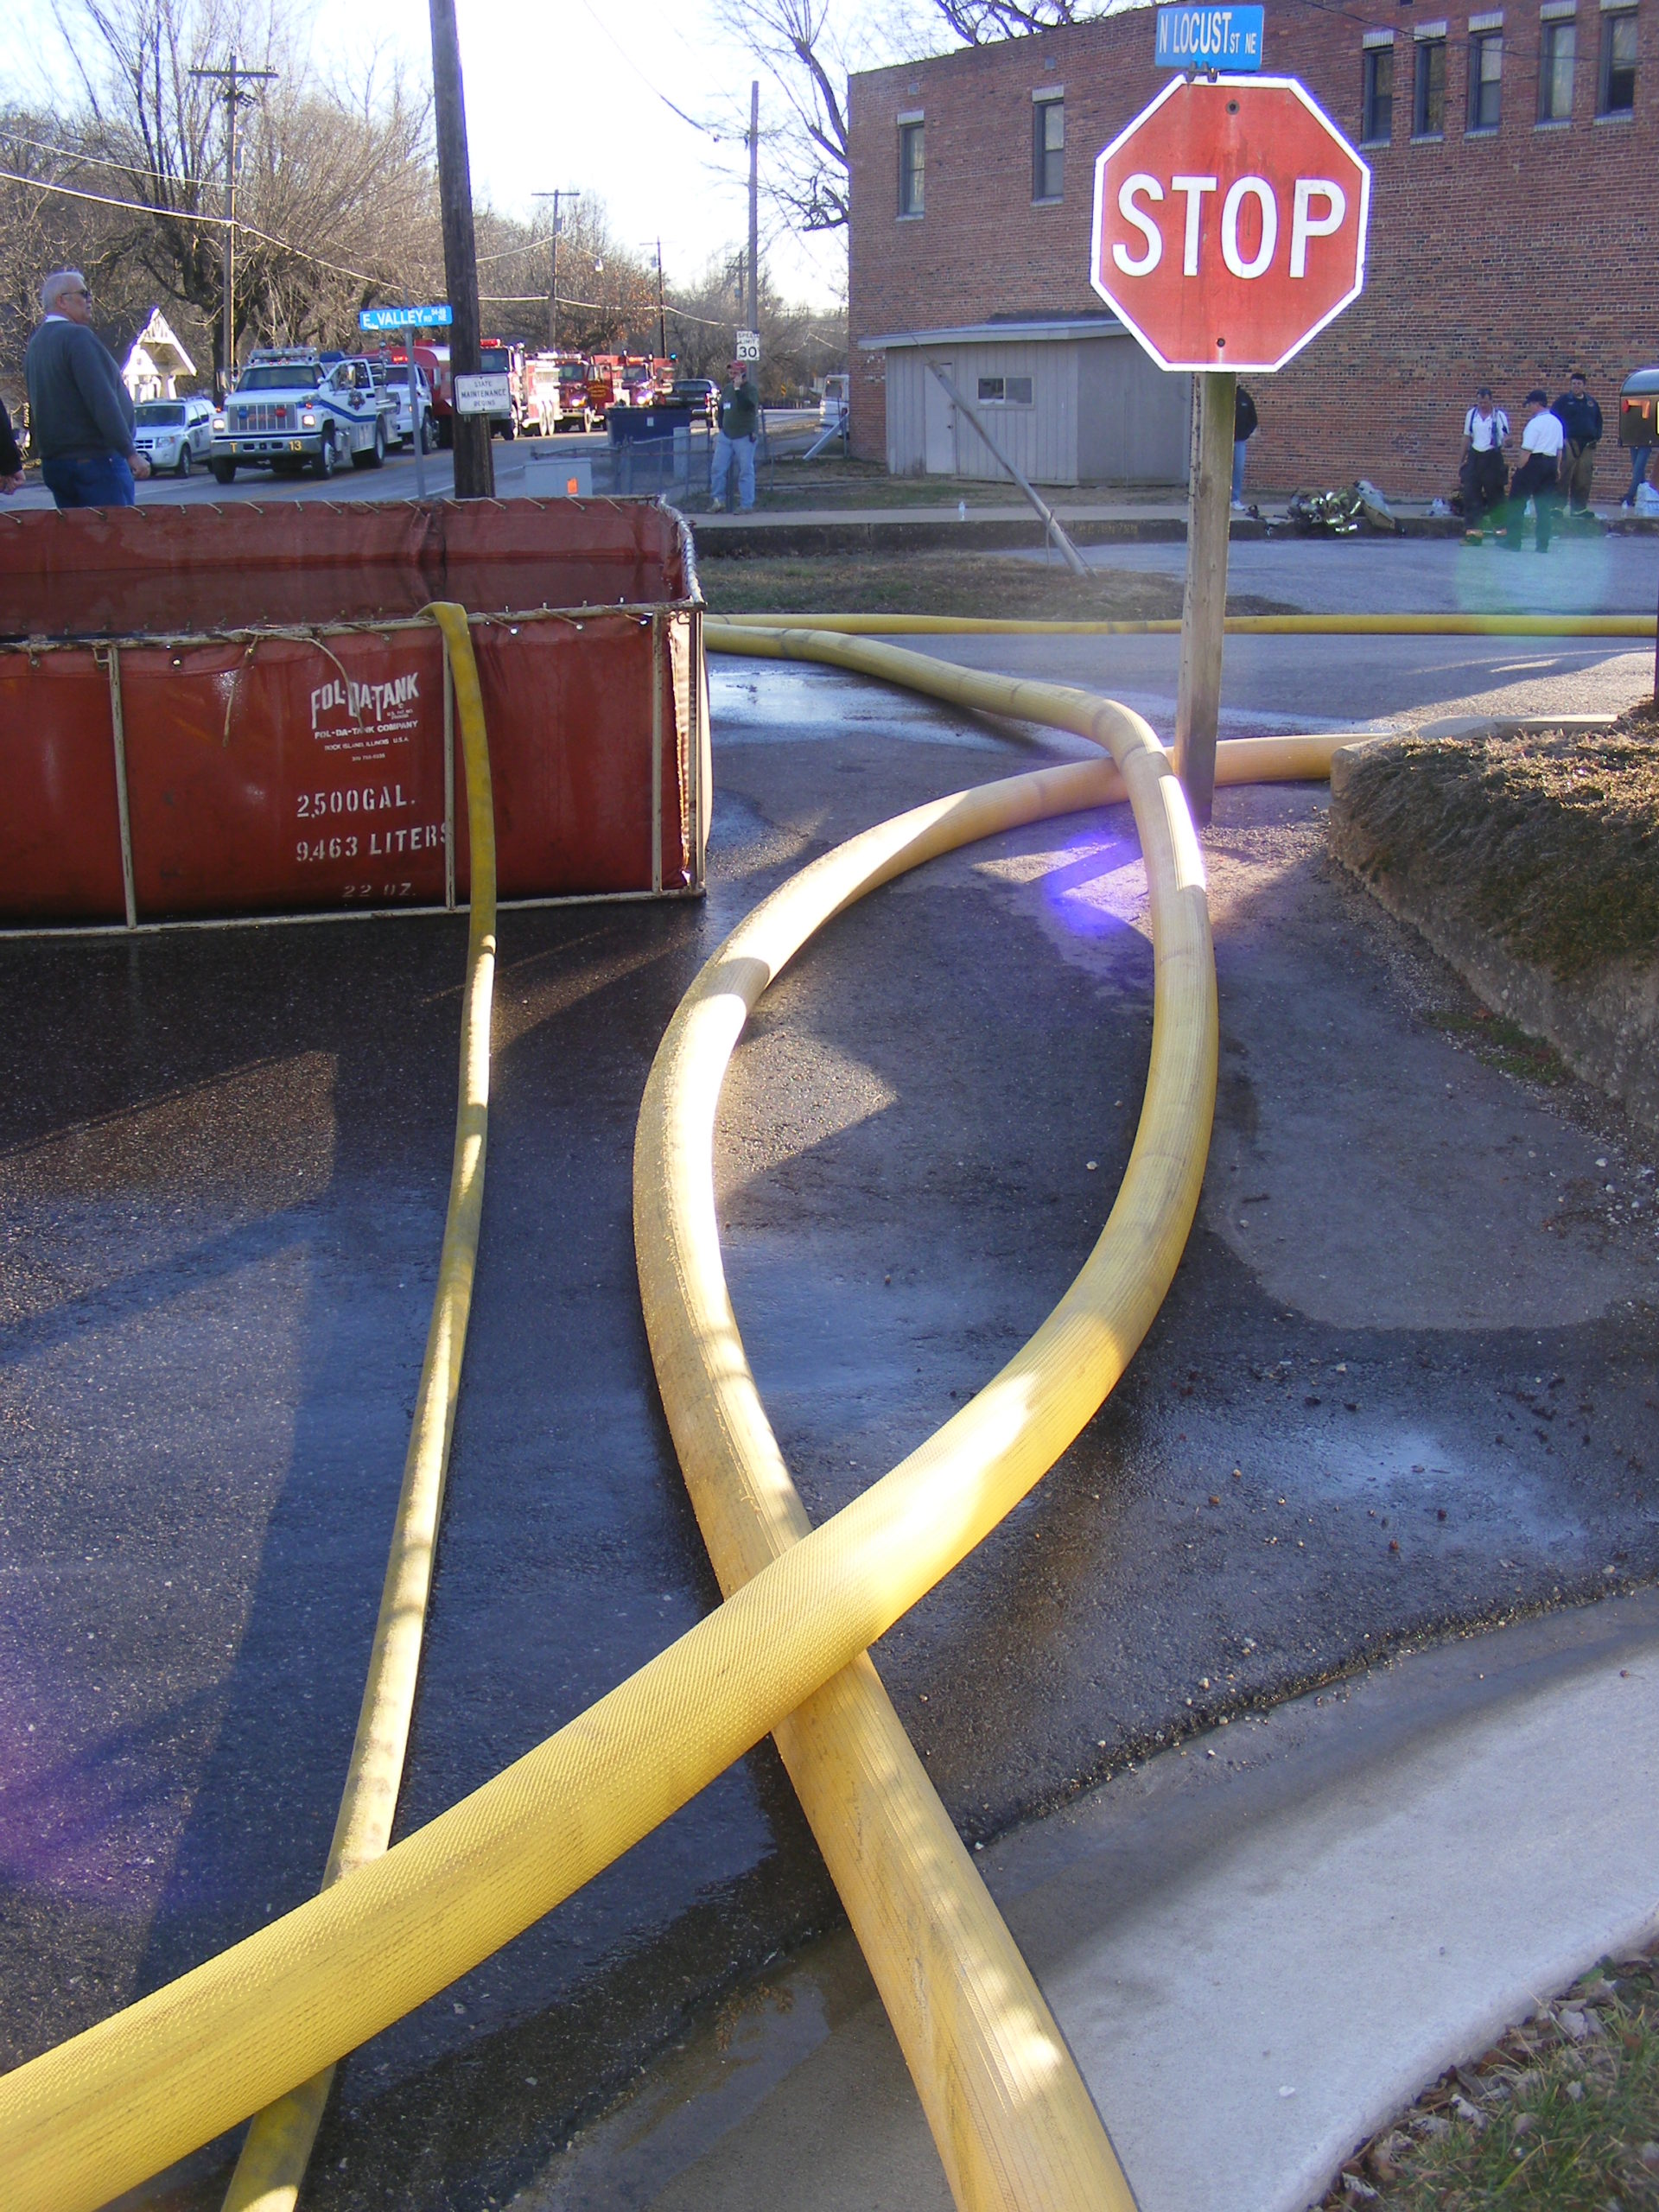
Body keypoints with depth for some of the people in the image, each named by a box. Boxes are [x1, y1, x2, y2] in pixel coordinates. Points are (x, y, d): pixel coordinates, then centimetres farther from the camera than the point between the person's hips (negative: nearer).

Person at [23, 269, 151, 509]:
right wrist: (131, 453, -19)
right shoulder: (77, 337, -13)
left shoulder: (35, 344, 15)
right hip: (95, 460, -9)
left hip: (52, 462, 9)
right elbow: (102, 401, -20)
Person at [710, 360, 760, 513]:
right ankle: (719, 502, 10)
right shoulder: (727, 389, 13)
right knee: (718, 468, 2)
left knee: (746, 470, -3)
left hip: (744, 437, -6)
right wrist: (721, 428, 16)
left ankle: (746, 505, 0)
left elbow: (747, 406, -25)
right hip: (725, 436, 6)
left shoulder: (751, 390, -6)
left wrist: (738, 389, -22)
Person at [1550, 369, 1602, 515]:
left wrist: (1597, 436, 11)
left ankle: (1579, 507, 10)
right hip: (1569, 443, -4)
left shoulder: (1592, 402, 16)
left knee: (1583, 479, 4)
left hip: (1587, 445, 4)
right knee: (1564, 476, -10)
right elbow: (1553, 419, 1)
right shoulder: (1564, 400, 3)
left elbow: (1598, 421, 25)